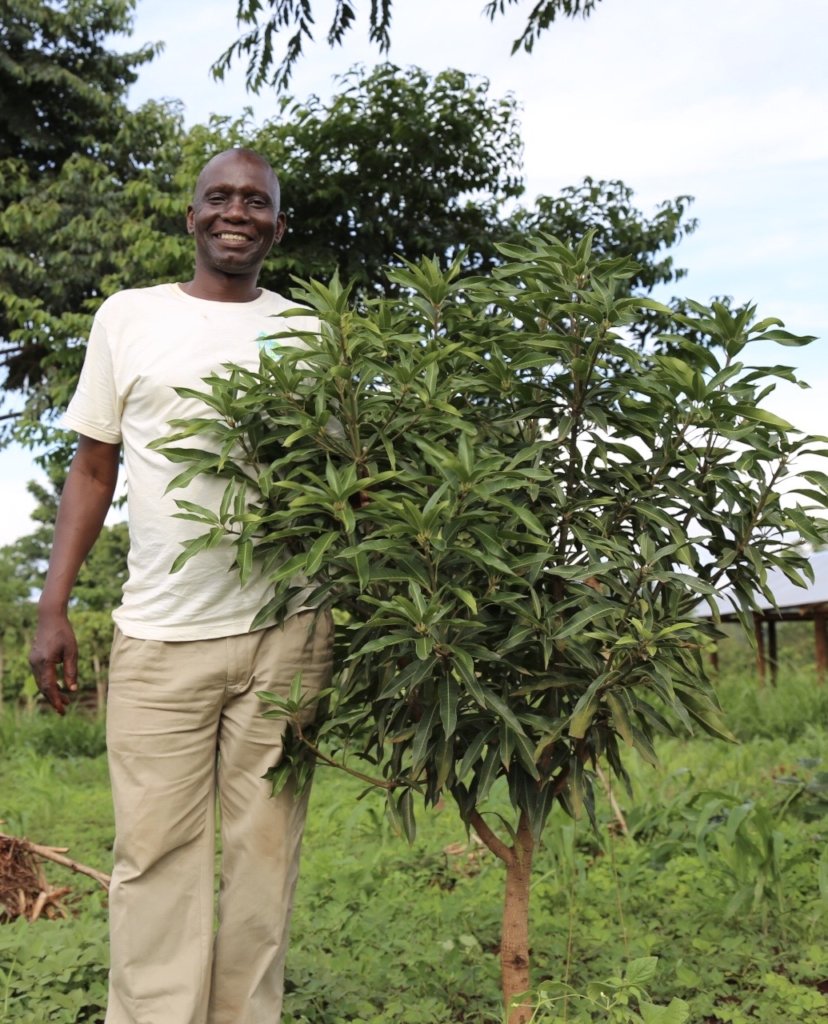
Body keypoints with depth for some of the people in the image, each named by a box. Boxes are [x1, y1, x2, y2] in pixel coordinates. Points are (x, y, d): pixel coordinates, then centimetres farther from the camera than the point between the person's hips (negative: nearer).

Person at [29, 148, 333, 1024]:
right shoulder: (129, 317, 8)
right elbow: (92, 470, 10)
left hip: (286, 633, 1)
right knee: (155, 853, 0)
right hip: (159, 634, 0)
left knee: (264, 850, 5)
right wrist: (53, 607, 1)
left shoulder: (307, 334, 10)